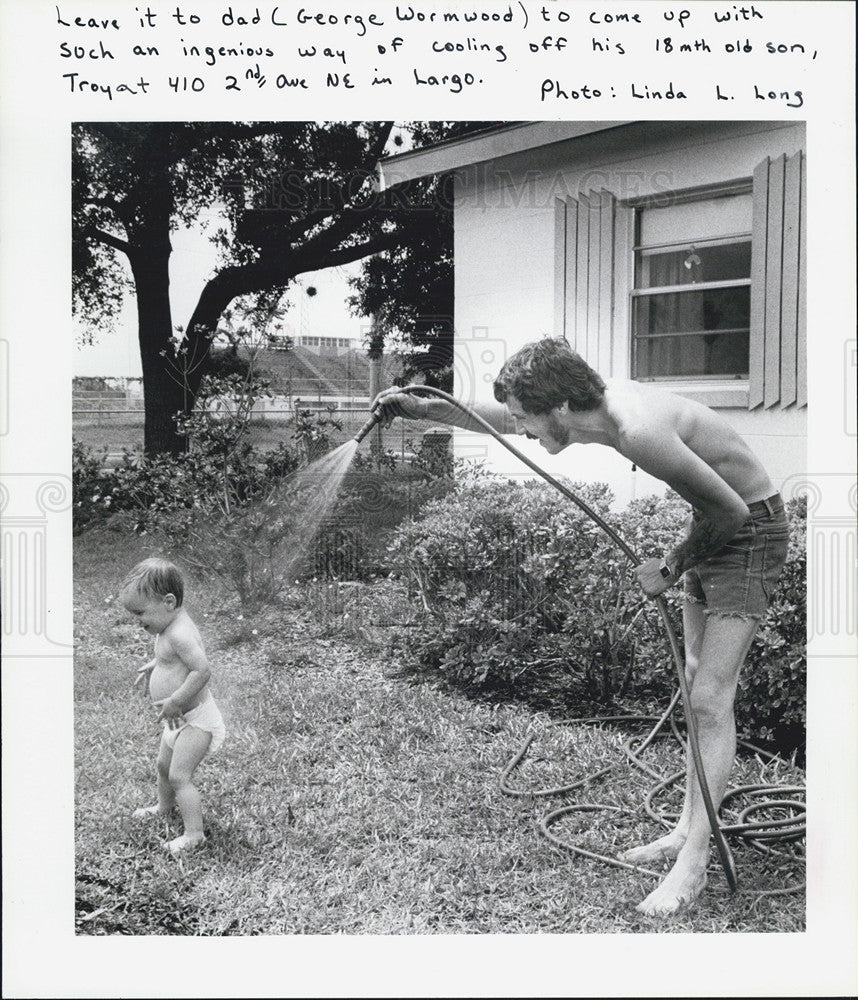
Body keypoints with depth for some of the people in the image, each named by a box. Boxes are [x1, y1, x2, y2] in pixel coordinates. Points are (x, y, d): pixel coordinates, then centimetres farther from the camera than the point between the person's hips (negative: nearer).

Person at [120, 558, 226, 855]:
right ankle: (164, 806, 50)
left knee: (179, 775, -9)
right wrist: (154, 665, 16)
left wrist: (174, 702, -30)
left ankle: (194, 833, -1)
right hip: (180, 719, 11)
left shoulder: (180, 634, -29)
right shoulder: (170, 627, 4)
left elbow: (202, 670, -35)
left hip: (195, 719, -11)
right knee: (163, 765, 26)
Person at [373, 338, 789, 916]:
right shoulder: (598, 401, -8)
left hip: (750, 531, -9)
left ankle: (693, 865, -6)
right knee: (697, 685, 13)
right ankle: (689, 830, 24)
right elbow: (499, 417, 9)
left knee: (711, 699, -11)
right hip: (713, 526, 9)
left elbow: (731, 510, -25)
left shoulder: (640, 432, -34)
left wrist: (673, 567, -12)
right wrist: (422, 409, 9)